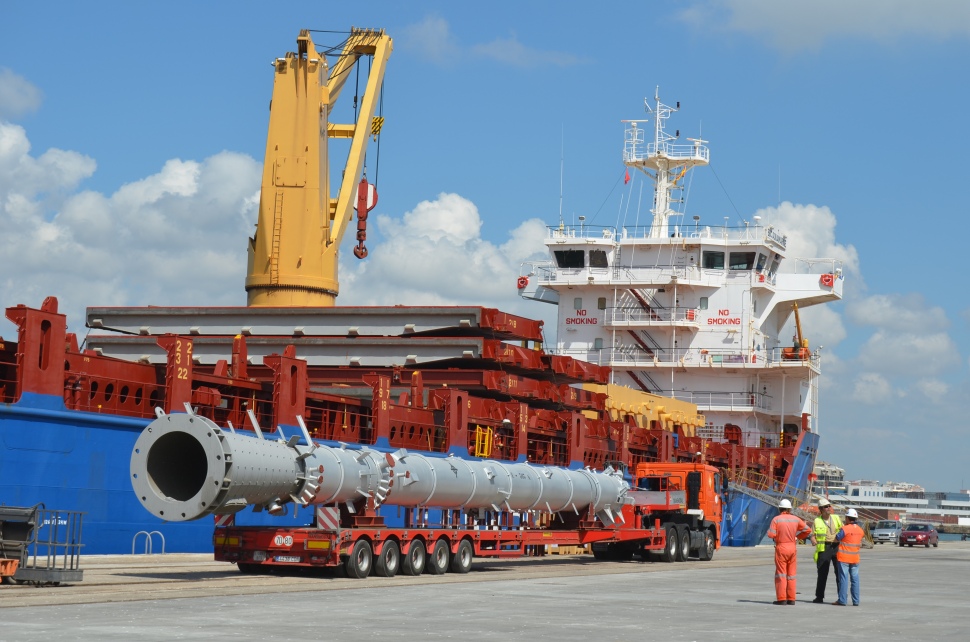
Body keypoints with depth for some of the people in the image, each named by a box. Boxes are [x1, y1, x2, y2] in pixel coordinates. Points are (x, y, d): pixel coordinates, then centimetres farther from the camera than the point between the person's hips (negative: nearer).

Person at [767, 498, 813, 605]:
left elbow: (771, 534, -16)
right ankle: (791, 599, 9)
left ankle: (781, 599, -6)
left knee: (781, 574, 0)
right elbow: (808, 530, 4)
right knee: (791, 575, 10)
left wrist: (770, 530, 6)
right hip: (792, 547, 3)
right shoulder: (795, 519, 2)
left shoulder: (776, 519, -9)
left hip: (781, 548, -3)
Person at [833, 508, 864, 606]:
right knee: (855, 579, 9)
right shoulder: (860, 530, 4)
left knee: (844, 578, -3)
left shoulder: (845, 529, -15)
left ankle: (842, 600, -3)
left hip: (844, 558, -5)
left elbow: (837, 537, -8)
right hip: (855, 558, 5)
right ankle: (856, 601, 9)